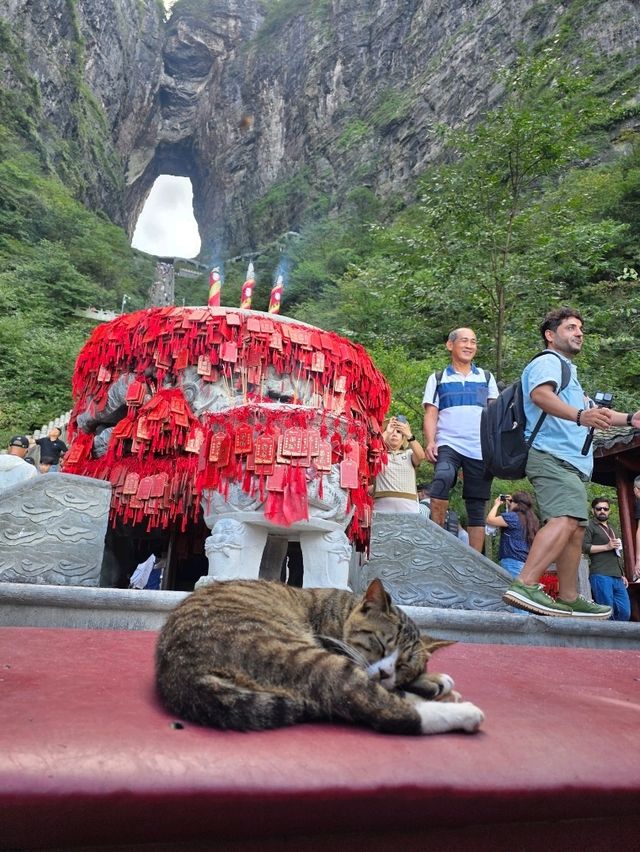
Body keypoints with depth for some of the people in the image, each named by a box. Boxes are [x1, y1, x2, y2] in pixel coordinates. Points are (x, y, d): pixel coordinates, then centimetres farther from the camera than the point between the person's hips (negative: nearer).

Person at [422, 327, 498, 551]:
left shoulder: (486, 378, 19)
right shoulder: (437, 379, 15)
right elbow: (431, 414, 6)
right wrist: (430, 442, -10)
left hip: (481, 449, 2)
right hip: (448, 445, -2)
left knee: (477, 508, 4)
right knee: (442, 480, -31)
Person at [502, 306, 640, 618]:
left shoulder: (567, 371, 31)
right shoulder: (547, 362, -2)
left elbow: (592, 411, 41)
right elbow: (540, 394, -25)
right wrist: (579, 415, -40)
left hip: (570, 462, 11)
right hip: (552, 455, -11)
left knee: (575, 528, 11)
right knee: (565, 519, -27)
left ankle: (568, 599, 16)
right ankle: (525, 586, -35)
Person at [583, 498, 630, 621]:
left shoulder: (611, 528, 29)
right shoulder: (590, 526, 3)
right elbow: (583, 546, -12)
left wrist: (622, 575, 27)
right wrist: (606, 546, -12)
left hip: (617, 577, 8)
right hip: (600, 576, -8)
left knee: (625, 613, -1)